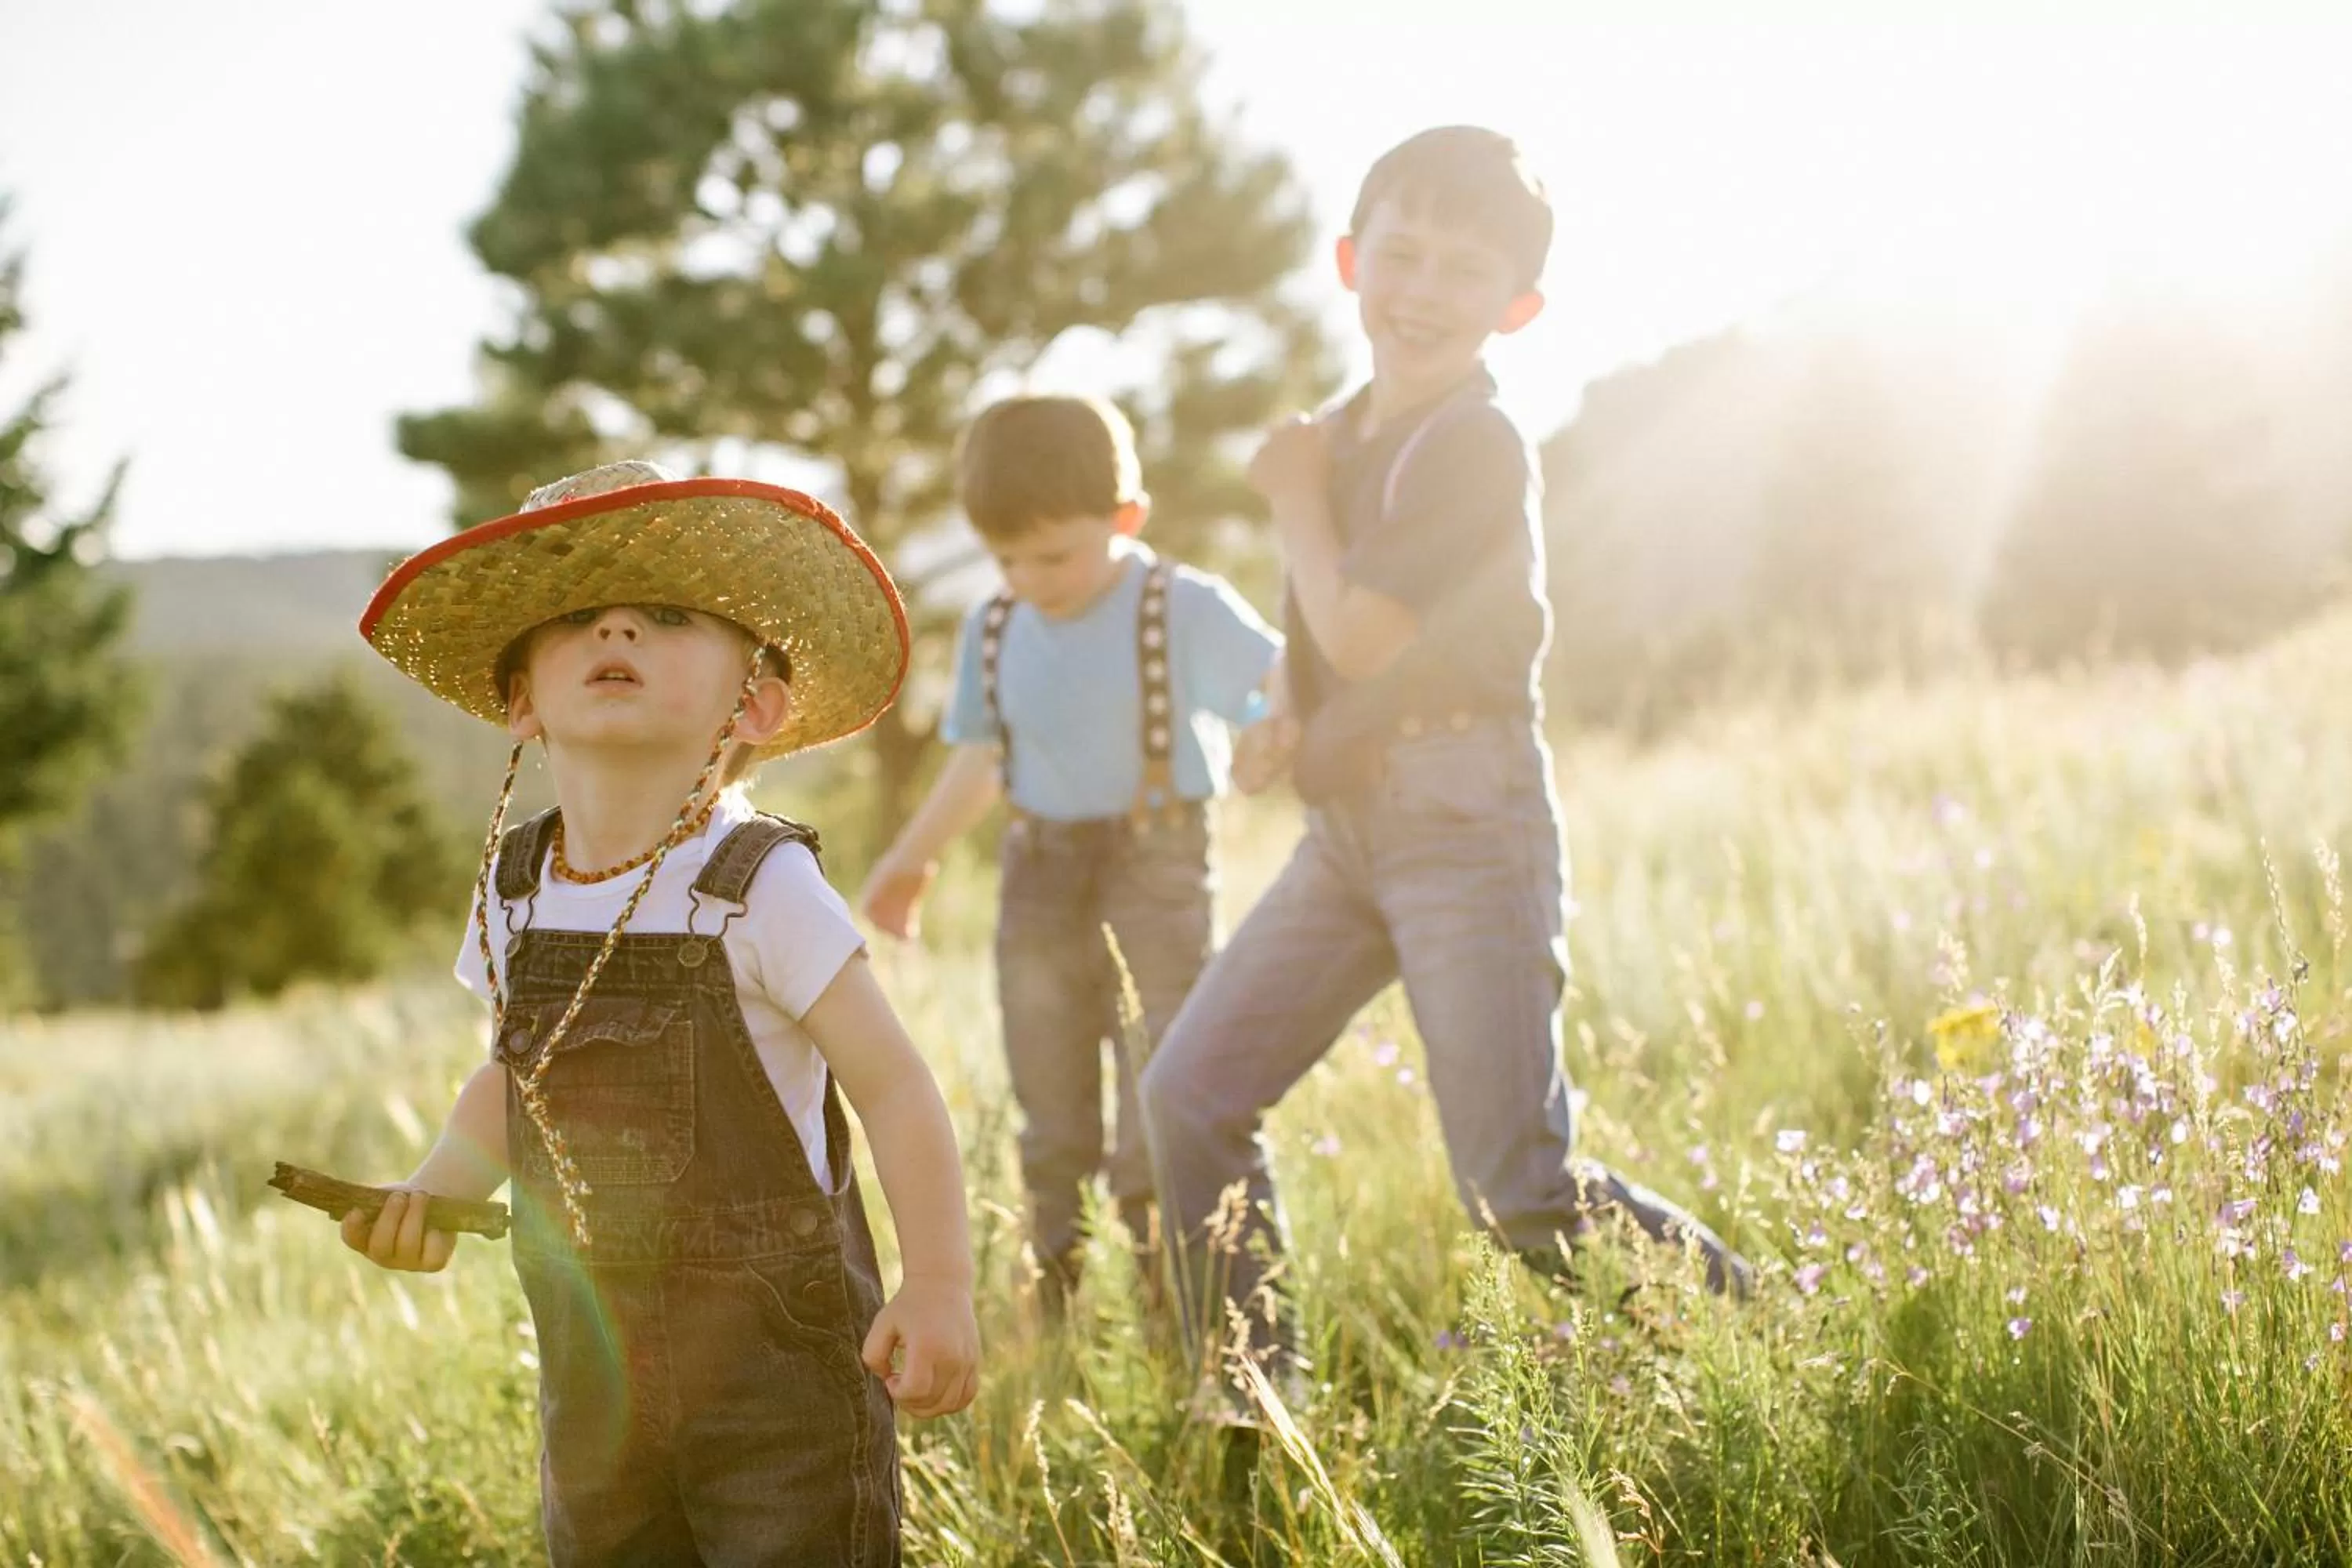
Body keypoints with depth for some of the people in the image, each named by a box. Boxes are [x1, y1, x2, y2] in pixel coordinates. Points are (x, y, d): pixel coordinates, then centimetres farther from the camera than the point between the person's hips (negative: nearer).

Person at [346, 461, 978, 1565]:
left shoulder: (760, 889, -15)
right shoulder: (513, 888, 2)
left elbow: (891, 1083, -15)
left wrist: (938, 1286, -22)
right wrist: (431, 1194, 1)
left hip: (779, 1360, -5)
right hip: (592, 1366, 5)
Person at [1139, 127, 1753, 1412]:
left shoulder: (1477, 448, -14)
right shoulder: (1346, 436, 11)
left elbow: (1362, 638, -21)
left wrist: (1297, 501, -5)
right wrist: (1291, 709, 1)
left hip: (1465, 822, -8)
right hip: (1347, 825, 8)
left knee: (1519, 1191, -10)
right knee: (1190, 1097, 4)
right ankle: (1254, 1402, 15)